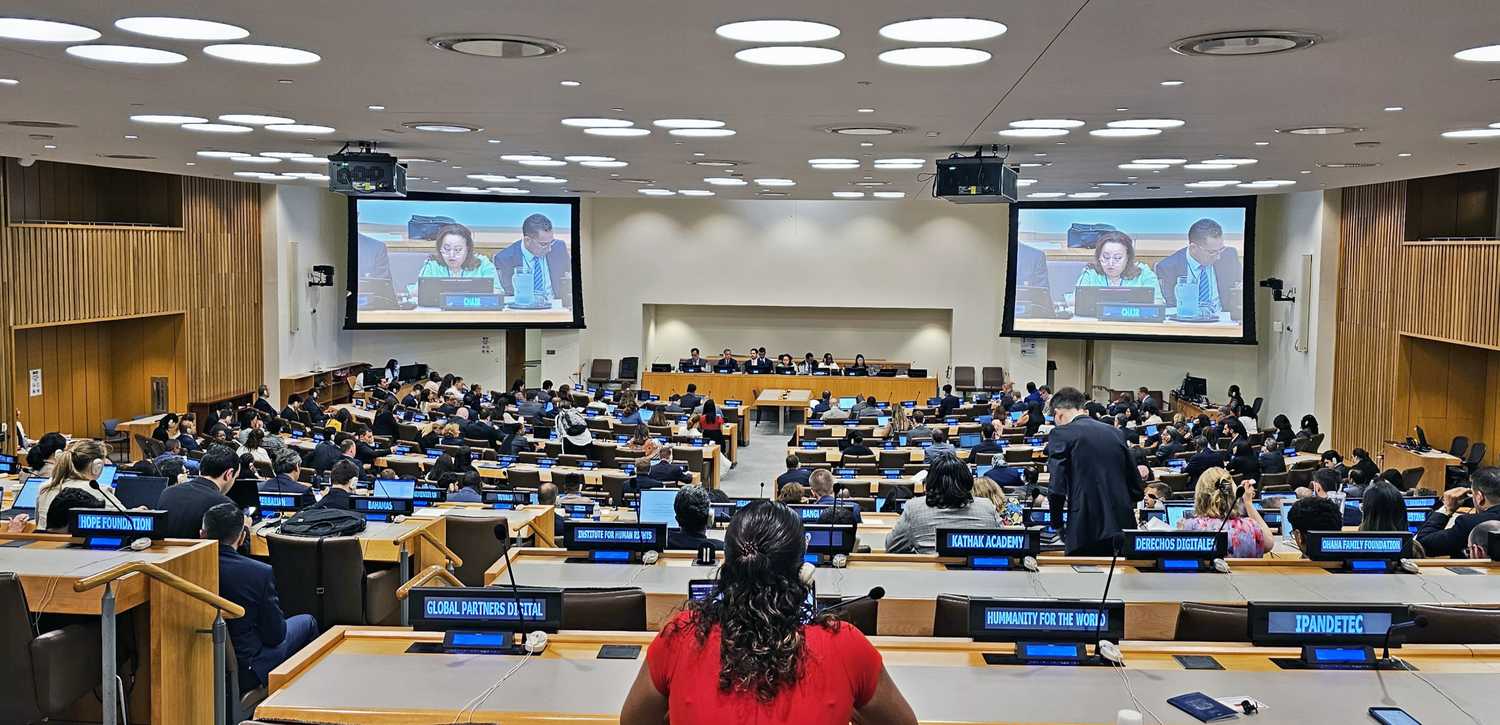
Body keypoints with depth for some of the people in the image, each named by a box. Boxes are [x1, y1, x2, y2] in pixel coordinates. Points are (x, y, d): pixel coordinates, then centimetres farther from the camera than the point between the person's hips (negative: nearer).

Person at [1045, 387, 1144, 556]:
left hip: (1086, 530, -5)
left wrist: (1056, 523, 4)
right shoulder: (1115, 433, 14)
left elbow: (1057, 486, -9)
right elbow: (1136, 486, 14)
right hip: (1123, 525, 5)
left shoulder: (1061, 434, -2)